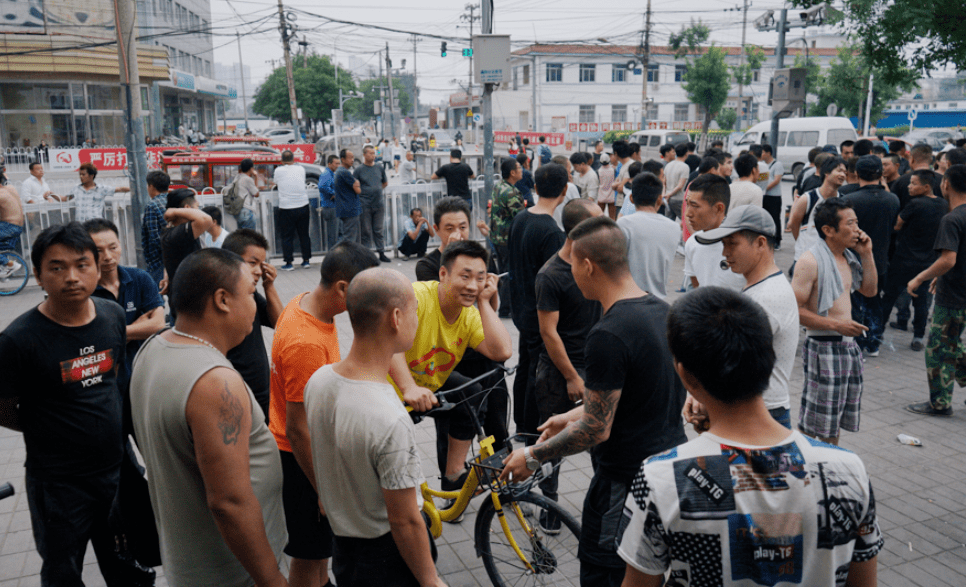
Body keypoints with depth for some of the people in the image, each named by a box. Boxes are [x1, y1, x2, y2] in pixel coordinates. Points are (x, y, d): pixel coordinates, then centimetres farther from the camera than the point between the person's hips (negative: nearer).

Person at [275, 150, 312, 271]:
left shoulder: (278, 171, -4)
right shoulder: (301, 169, 3)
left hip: (286, 208, -3)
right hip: (303, 205, 3)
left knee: (287, 237, 4)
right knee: (304, 235, 13)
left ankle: (288, 263, 5)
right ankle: (306, 260, 18)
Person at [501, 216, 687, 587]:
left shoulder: (608, 336, -26)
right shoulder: (661, 310, 3)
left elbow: (597, 429, -22)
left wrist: (532, 457, -9)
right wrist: (576, 415, 19)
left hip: (627, 481, -9)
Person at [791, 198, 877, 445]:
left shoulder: (848, 257, 11)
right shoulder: (810, 261, -17)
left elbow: (870, 290, 17)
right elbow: (795, 309, -21)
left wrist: (867, 254, 7)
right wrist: (836, 325, -23)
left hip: (848, 345, 9)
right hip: (823, 347, -9)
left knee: (835, 423, 19)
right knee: (816, 427, -2)